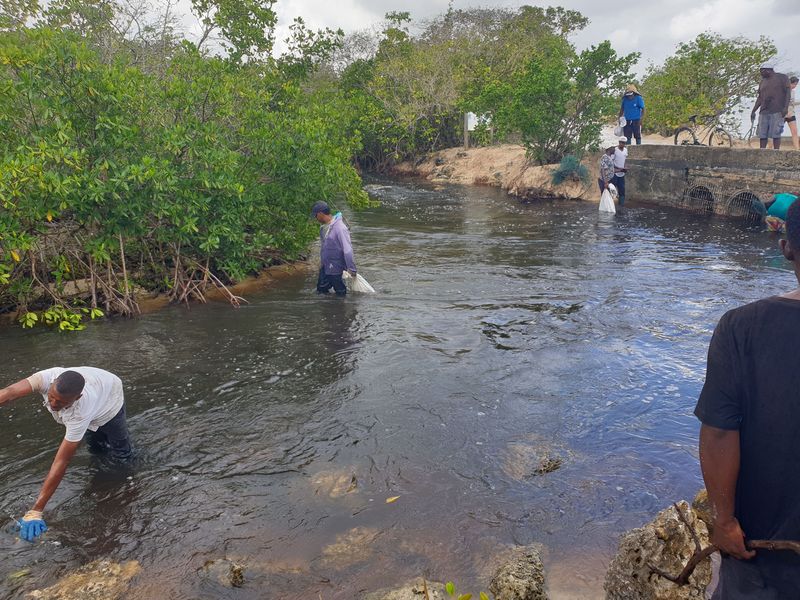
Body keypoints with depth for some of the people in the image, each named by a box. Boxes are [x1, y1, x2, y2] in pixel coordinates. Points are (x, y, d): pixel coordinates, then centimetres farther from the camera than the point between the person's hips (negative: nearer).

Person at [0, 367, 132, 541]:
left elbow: (61, 462, -47)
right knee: (96, 448, 17)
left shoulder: (79, 414, -47)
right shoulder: (47, 378, -42)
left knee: (121, 455, 5)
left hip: (110, 399, -4)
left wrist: (36, 511, -47)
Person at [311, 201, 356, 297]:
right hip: (324, 266, 8)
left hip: (335, 267, -8)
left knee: (340, 293, 7)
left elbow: (348, 250, -24)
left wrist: (351, 269, -23)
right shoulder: (323, 226, 3)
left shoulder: (339, 228, -23)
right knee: (321, 290, 17)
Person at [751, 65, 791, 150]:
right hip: (764, 112, 5)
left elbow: (788, 92, -3)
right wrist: (753, 111, 11)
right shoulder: (763, 82, 18)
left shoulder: (782, 77, 2)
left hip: (777, 112, -5)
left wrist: (786, 107, -14)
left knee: (775, 134, -10)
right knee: (762, 135, 0)